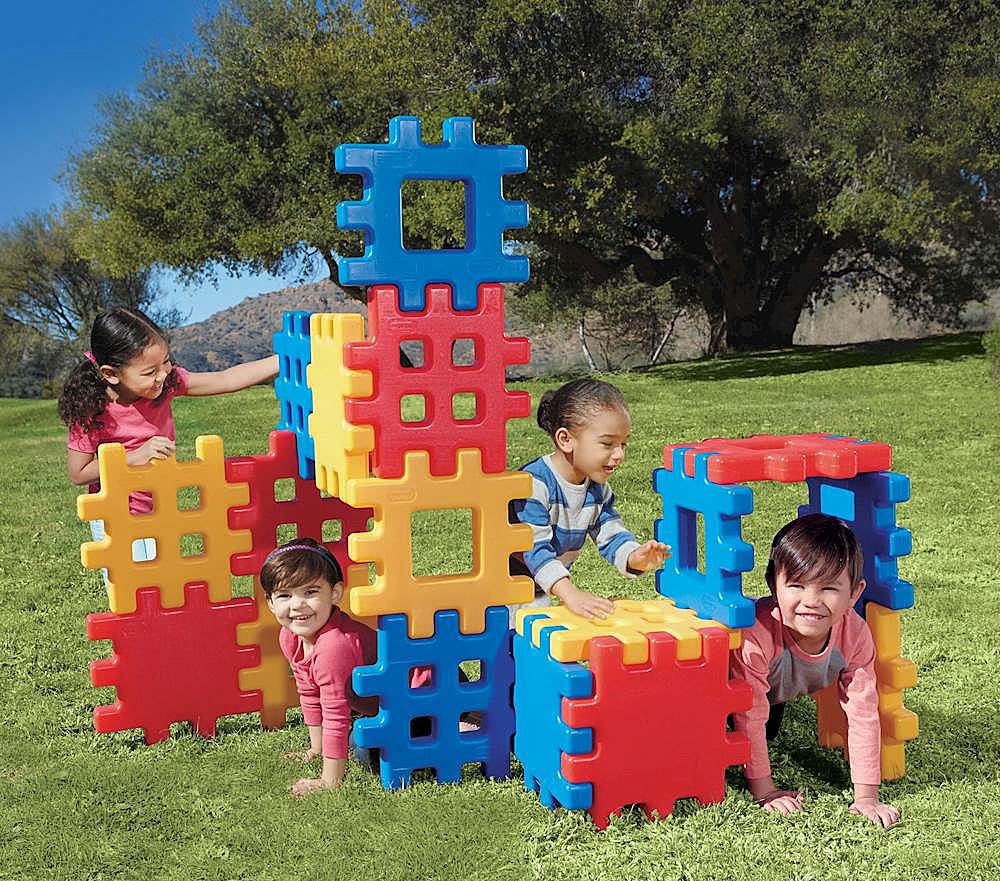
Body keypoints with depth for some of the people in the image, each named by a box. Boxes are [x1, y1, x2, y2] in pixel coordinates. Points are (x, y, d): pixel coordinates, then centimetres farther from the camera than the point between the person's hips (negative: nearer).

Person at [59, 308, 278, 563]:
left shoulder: (166, 382, -13)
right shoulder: (93, 413, -24)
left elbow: (226, 380, -15)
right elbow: (78, 473, -16)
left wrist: (284, 361, -23)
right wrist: (136, 456, -26)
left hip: (159, 513, 5)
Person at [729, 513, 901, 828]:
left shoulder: (855, 636, -33)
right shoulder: (757, 635, -47)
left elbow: (863, 714, -27)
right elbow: (749, 717, -37)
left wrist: (866, 797, -28)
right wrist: (764, 791, -30)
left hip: (777, 689, 5)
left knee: (769, 731, 27)